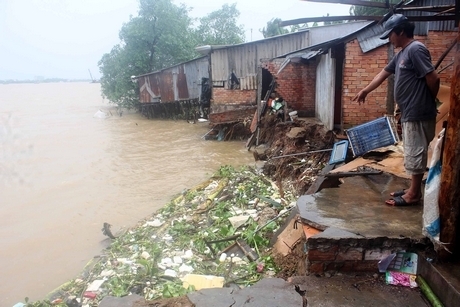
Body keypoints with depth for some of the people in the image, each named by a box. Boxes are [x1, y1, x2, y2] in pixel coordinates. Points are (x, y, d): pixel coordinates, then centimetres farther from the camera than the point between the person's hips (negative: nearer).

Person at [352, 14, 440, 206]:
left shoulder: (416, 49, -16)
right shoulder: (401, 54, 15)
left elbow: (433, 79, -20)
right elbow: (383, 74, 25)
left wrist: (429, 101, -5)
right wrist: (365, 91, 28)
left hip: (418, 114, -10)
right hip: (409, 113, 10)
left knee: (415, 154, -2)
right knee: (412, 153, 15)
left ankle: (414, 195, 8)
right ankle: (413, 189, 25)